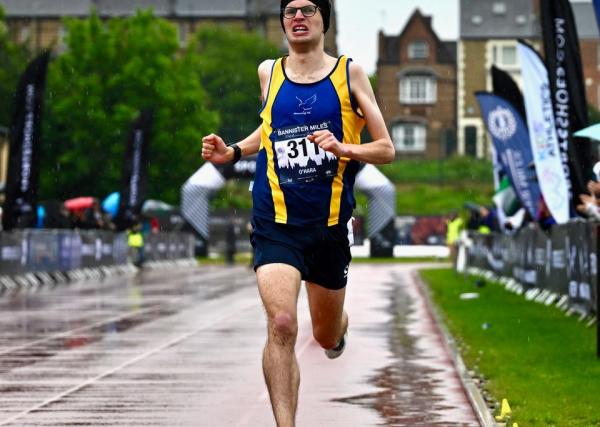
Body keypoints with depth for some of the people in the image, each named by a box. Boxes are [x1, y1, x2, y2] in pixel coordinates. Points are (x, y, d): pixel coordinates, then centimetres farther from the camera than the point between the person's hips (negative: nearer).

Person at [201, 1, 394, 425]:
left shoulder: (349, 73, 0)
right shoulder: (268, 72, 6)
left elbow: (387, 150, 0)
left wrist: (344, 148, -19)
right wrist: (233, 151, 10)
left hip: (329, 223, 1)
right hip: (276, 220, 0)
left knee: (327, 337, 18)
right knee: (281, 325, -23)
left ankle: (340, 327, 56)